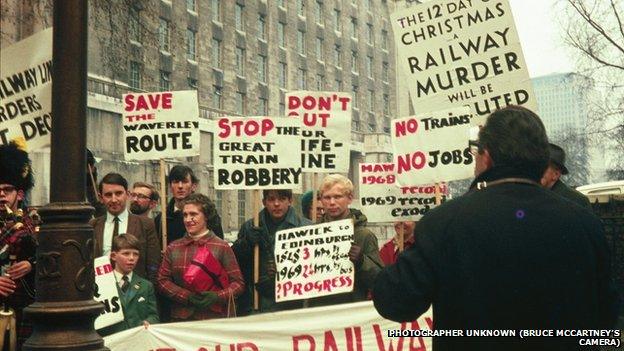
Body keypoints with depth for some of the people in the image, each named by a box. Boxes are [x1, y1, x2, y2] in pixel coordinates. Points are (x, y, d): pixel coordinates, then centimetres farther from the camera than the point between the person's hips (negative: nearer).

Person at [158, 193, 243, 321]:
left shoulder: (222, 247, 0)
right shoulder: (173, 248, 7)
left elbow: (238, 283, 0)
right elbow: (162, 280, 4)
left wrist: (217, 296, -17)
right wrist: (187, 297, -10)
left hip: (214, 316, -2)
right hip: (180, 317, 2)